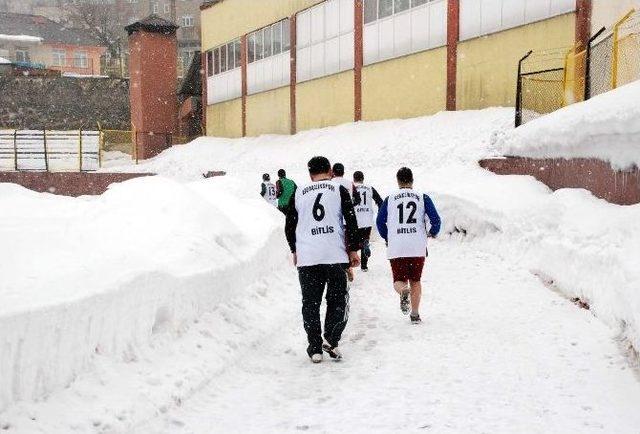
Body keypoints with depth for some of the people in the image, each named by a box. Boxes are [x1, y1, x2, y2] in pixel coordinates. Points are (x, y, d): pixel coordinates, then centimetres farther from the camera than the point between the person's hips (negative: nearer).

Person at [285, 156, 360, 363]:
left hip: (306, 258, 2)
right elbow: (351, 222, -1)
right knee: (338, 300, 10)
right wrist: (353, 249, 6)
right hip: (335, 255, -1)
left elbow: (289, 226, 13)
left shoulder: (298, 194, 10)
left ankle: (315, 348, 8)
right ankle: (331, 340, -3)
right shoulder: (339, 190, 4)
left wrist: (295, 250, 26)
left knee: (310, 303, 8)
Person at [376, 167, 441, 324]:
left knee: (399, 280, 9)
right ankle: (415, 314, 13)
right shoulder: (423, 198, 5)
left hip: (396, 248, -1)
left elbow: (380, 222, 4)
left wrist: (387, 238, 22)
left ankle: (403, 291, -25)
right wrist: (433, 233, 19)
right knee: (415, 280, 15)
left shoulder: (390, 199, 6)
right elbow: (436, 220, -1)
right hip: (418, 247, 1)